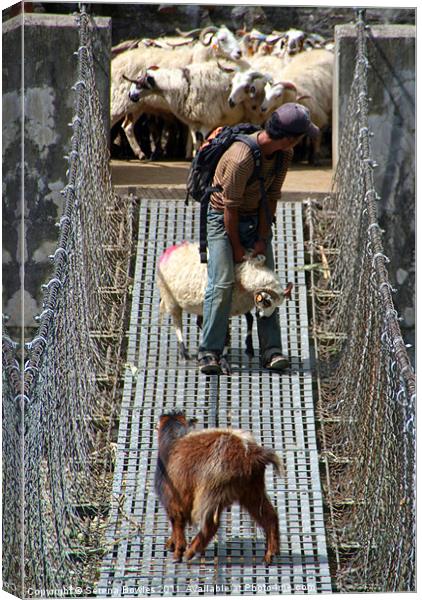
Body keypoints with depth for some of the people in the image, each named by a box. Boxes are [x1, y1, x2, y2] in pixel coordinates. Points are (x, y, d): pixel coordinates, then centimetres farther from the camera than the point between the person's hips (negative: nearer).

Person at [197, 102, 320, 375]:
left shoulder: (284, 154, -10)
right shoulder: (242, 158, -32)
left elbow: (272, 197, -6)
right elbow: (230, 207, -23)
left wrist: (262, 239, -8)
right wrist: (236, 247, -14)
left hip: (257, 217, 6)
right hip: (222, 218, -6)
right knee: (222, 283, -16)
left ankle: (271, 349, -4)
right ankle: (209, 352, -13)